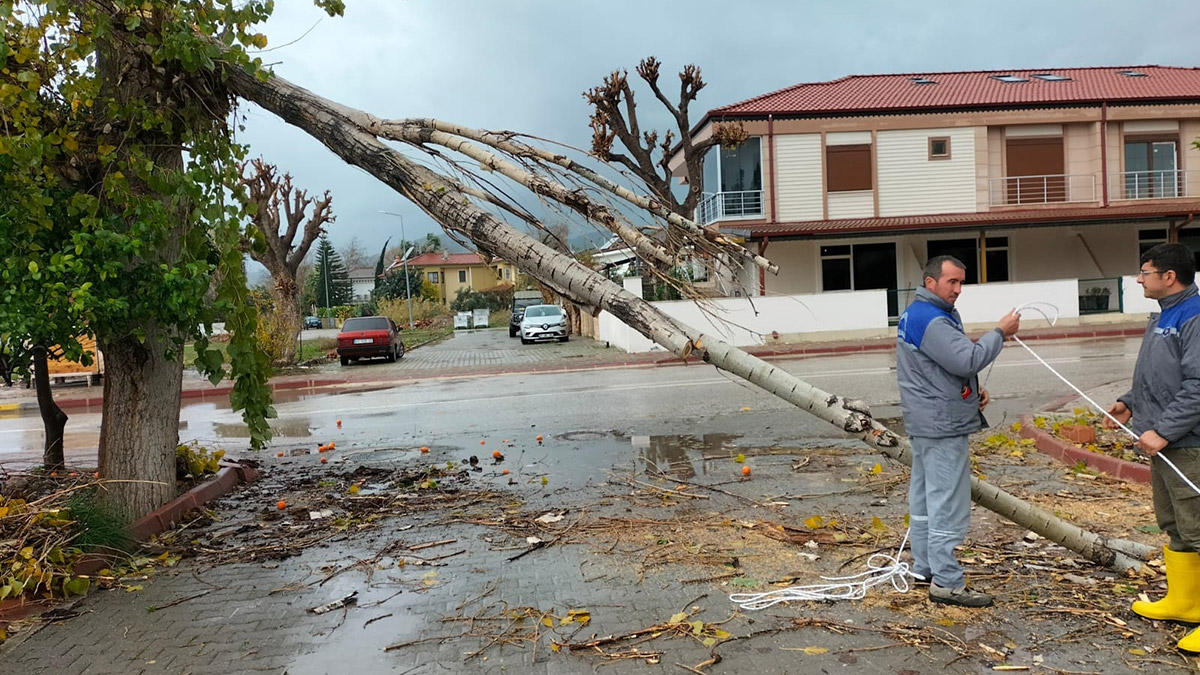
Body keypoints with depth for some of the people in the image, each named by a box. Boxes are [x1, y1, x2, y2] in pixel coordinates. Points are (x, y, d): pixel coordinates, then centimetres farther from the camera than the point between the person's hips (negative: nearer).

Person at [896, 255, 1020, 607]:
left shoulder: (915, 314, 15)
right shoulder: (932, 321, -19)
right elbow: (967, 359, -25)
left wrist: (973, 390, 9)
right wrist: (1000, 332, -13)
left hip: (924, 423, 11)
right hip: (943, 425, -11)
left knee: (924, 497, 16)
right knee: (947, 503, -7)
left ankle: (924, 567, 26)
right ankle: (946, 582, -2)